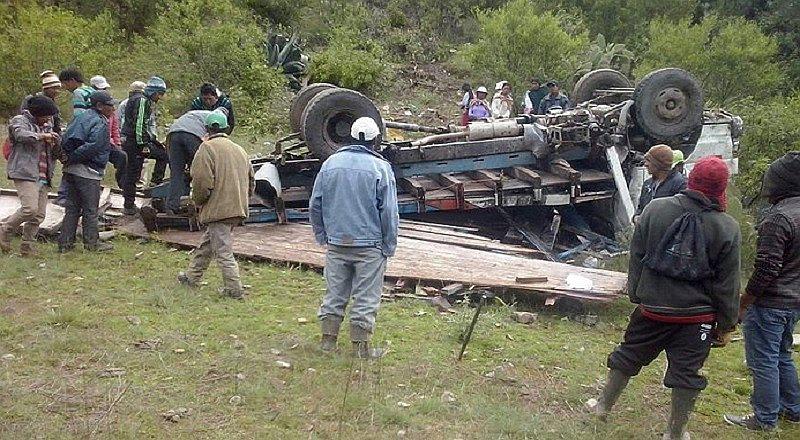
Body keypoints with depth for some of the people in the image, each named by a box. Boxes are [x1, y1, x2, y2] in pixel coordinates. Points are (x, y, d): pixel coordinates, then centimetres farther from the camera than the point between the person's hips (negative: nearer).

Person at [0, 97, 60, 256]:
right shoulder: (20, 121, 3)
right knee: (30, 208, -20)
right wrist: (41, 136, -30)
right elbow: (21, 134, -20)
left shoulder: (46, 126, 24)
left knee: (39, 214, 2)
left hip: (43, 177, 7)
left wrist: (56, 145, 2)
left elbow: (53, 154, 23)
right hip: (25, 173, -7)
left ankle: (28, 247, 11)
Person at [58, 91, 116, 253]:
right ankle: (92, 242, 11)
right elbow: (92, 147, -23)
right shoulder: (100, 123, -13)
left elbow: (65, 140, 13)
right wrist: (72, 158, -15)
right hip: (88, 172, -8)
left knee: (72, 207, 13)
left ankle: (65, 242, 15)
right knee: (90, 209, 3)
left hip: (71, 170, 8)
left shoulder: (82, 117, 14)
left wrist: (69, 157, 8)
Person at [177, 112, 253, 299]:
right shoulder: (239, 150, 15)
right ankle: (192, 277, 34)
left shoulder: (207, 148, -9)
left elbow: (202, 181, -17)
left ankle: (235, 290, -3)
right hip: (238, 209, 9)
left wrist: (198, 202, 0)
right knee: (207, 245, 22)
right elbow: (251, 181, 18)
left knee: (223, 251, -3)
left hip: (218, 209, -8)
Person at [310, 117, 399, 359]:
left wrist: (322, 235, 16)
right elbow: (389, 212, -9)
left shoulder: (331, 163, 4)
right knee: (365, 298, 4)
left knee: (334, 293, 14)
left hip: (336, 243, 4)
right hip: (369, 245, -4)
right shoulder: (380, 168, -9)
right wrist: (389, 246, -1)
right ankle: (360, 346, 8)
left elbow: (315, 205, 7)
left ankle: (328, 339, 19)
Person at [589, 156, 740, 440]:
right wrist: (726, 325, 4)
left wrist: (636, 295, 10)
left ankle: (604, 404, 35)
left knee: (629, 356, 18)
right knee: (686, 373, 10)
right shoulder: (727, 228, -12)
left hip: (652, 308, 2)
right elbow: (727, 283, -6)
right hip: (697, 317, -2)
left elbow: (637, 257, -2)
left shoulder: (656, 209, -9)